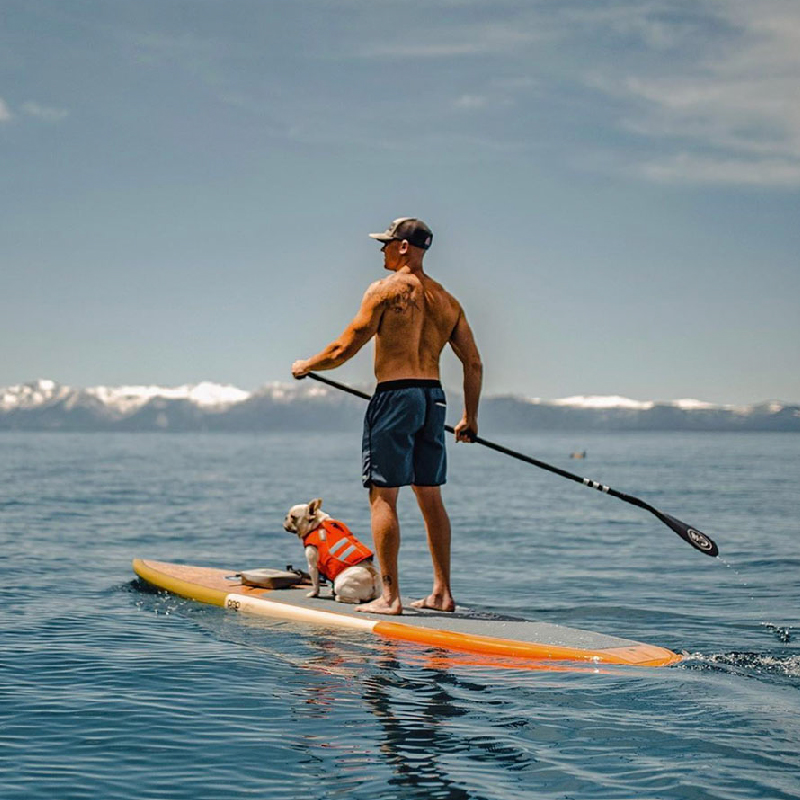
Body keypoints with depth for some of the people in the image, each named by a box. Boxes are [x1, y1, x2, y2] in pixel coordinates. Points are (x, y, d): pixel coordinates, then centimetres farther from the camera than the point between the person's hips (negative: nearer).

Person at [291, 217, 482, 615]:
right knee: (430, 497, 13)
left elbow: (344, 349, -7)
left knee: (383, 496, -3)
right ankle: (442, 592, 15)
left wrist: (305, 366, 10)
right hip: (433, 397, 7)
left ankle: (389, 595, -5)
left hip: (395, 394, -7)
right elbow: (473, 363, 12)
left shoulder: (385, 290, -6)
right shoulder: (446, 299, 13)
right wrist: (470, 417, 21)